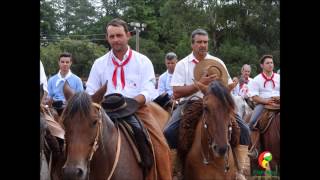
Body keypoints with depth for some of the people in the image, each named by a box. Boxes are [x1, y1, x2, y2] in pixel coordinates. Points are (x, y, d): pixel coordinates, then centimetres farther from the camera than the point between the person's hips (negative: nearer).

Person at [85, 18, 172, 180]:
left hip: (138, 110, -2)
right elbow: (90, 93, 10)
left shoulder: (143, 61, 3)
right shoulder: (99, 63, 10)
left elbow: (148, 92, -6)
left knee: (161, 145, -20)